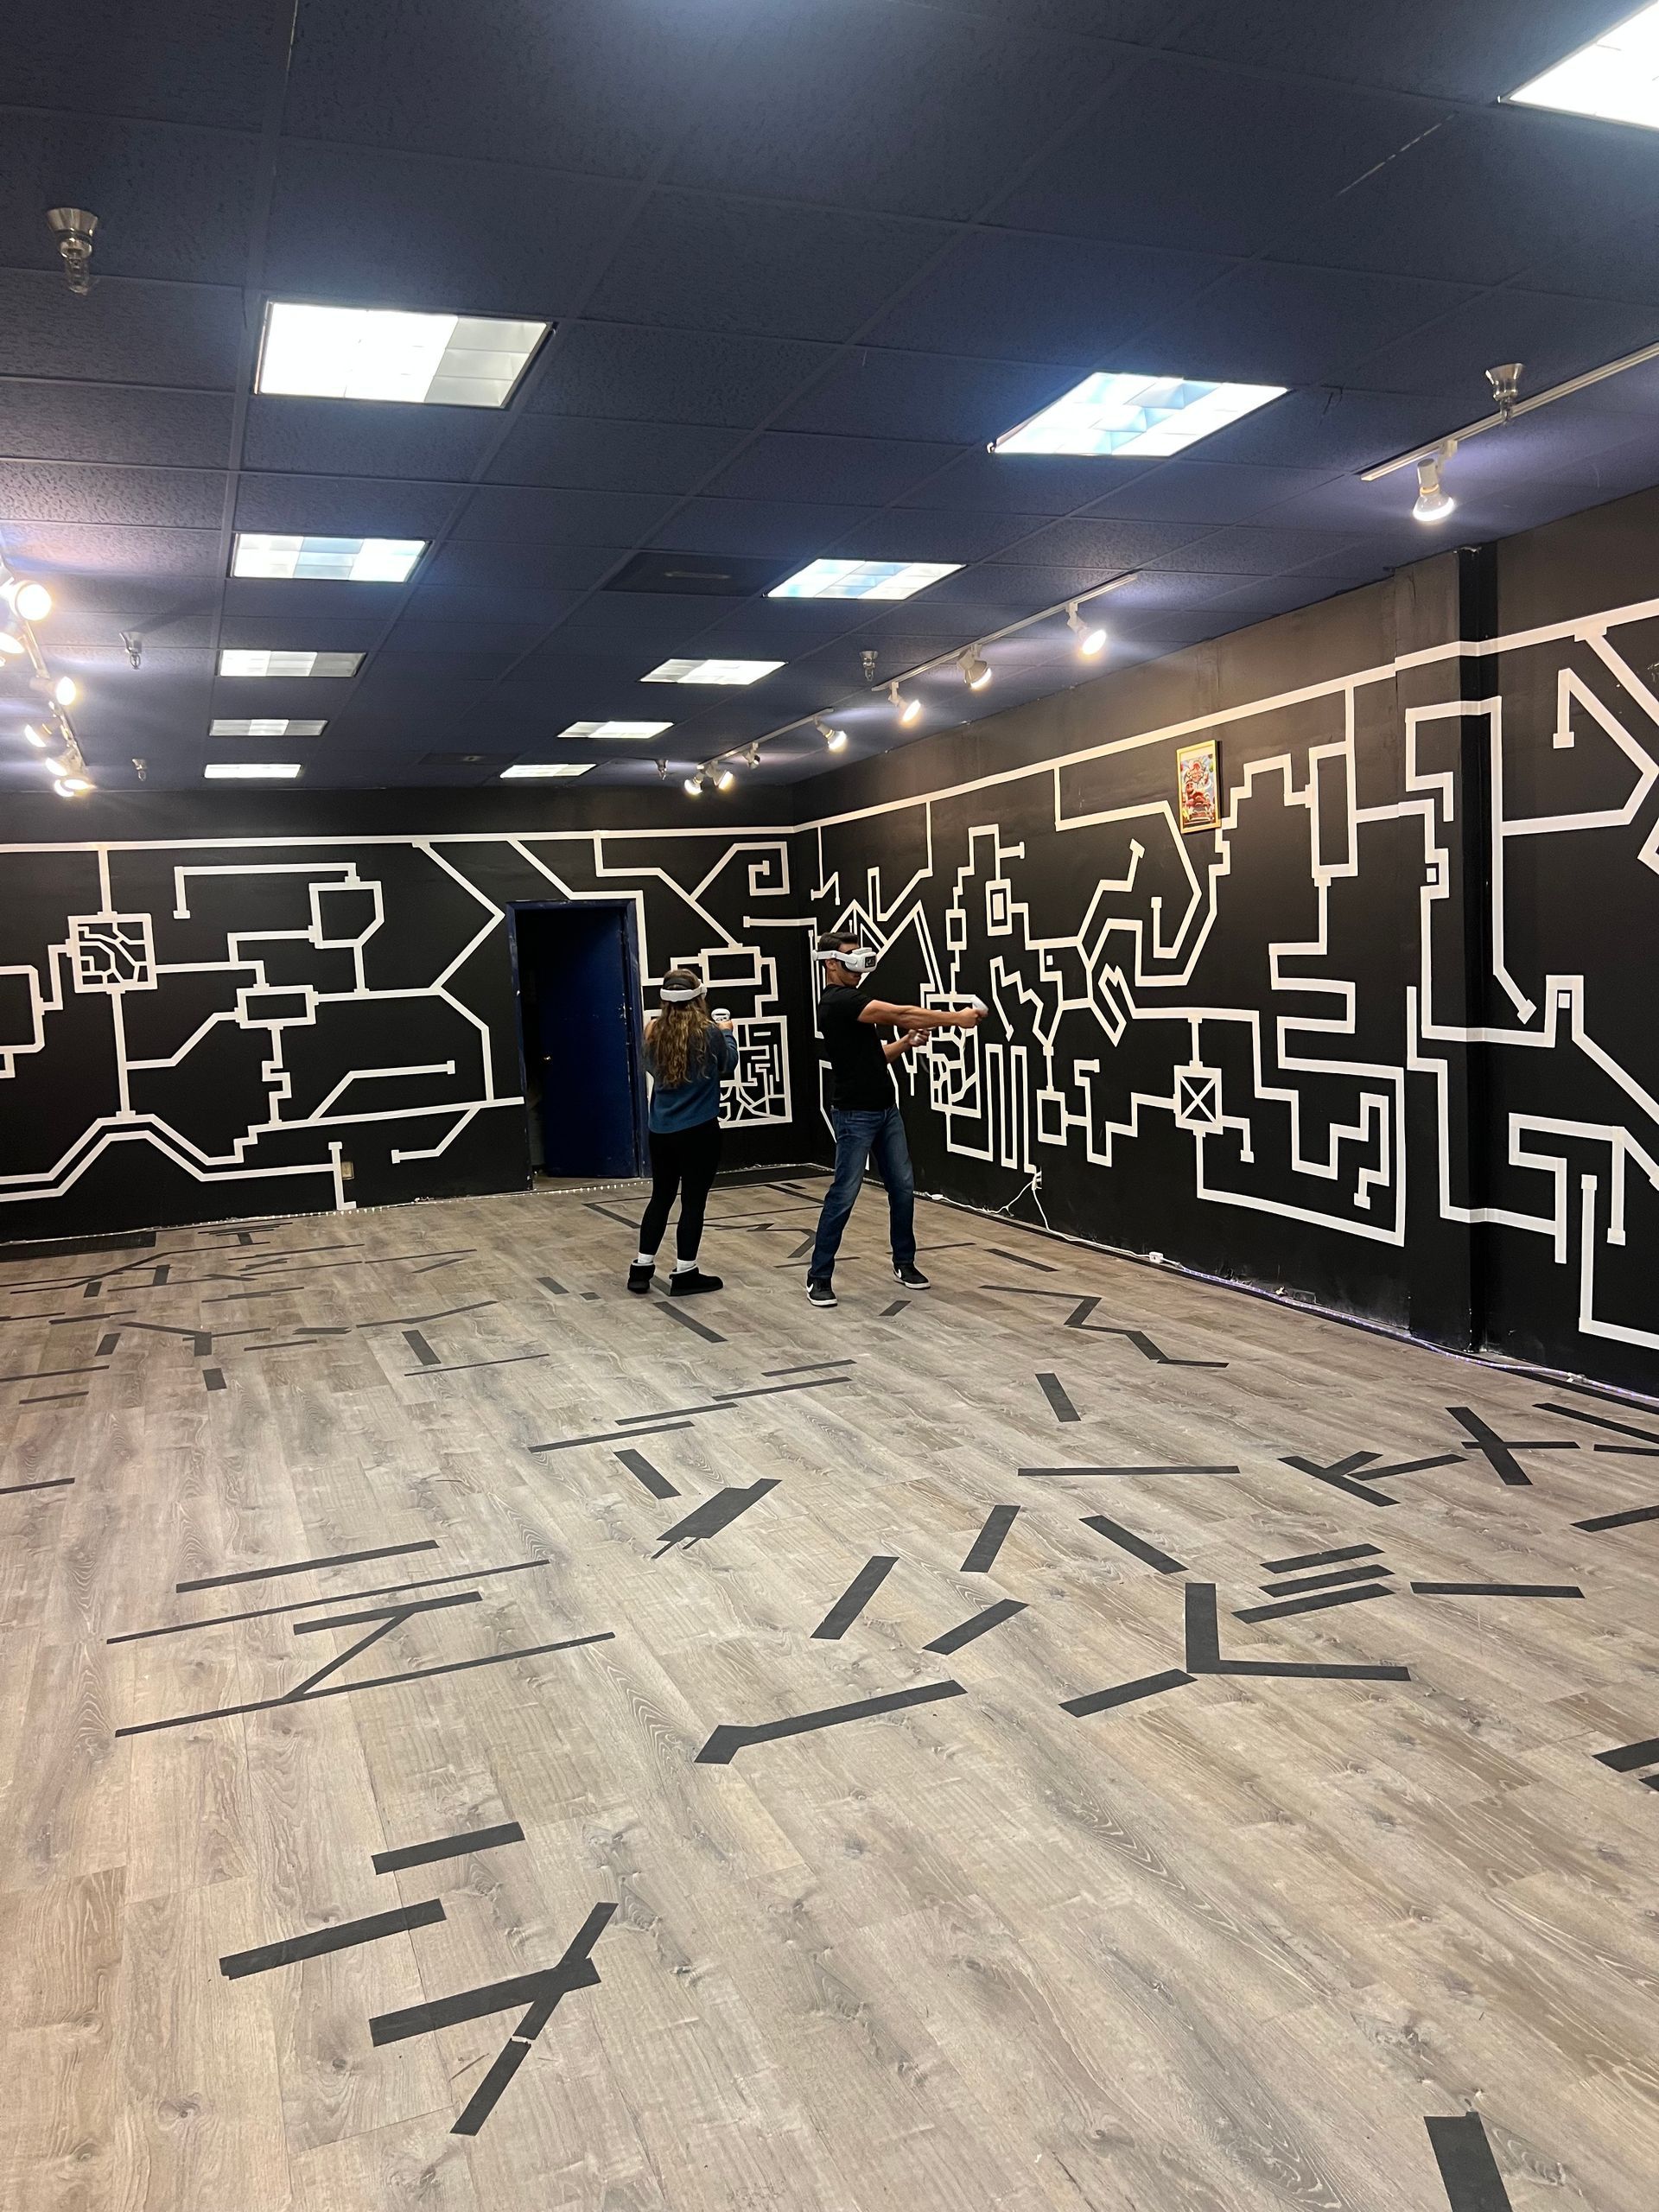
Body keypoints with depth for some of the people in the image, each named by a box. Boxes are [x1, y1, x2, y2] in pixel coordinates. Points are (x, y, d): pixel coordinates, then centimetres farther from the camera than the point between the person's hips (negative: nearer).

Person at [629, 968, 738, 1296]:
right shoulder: (709, 1032, -12)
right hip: (699, 1131, -4)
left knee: (660, 1198, 16)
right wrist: (727, 1034, 22)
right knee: (693, 1201, 4)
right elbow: (728, 1066, 6)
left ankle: (641, 1268, 21)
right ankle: (685, 1274, 9)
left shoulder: (654, 1032, -2)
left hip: (660, 1131, 5)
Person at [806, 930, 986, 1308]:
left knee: (903, 1188, 10)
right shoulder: (837, 1002, -17)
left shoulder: (851, 1000, 15)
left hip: (886, 1110, 9)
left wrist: (906, 1042, -1)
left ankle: (904, 1263, 22)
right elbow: (900, 1013, -22)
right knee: (843, 1195, -5)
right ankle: (819, 1275, 4)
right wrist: (956, 1019, -19)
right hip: (855, 1116, -9)